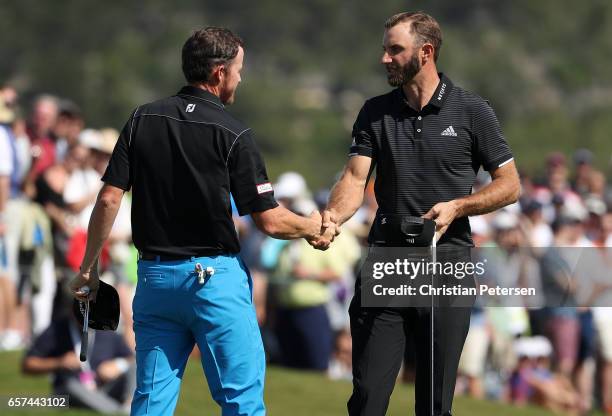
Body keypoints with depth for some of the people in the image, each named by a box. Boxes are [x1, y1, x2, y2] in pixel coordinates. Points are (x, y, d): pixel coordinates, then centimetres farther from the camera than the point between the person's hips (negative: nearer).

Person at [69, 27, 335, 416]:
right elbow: (270, 220, -7)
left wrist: (89, 267, 8)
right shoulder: (232, 134, -9)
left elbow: (109, 199, 0)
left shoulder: (143, 120, 4)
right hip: (215, 278, -5)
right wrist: (315, 228, 12)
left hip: (154, 277, 5)